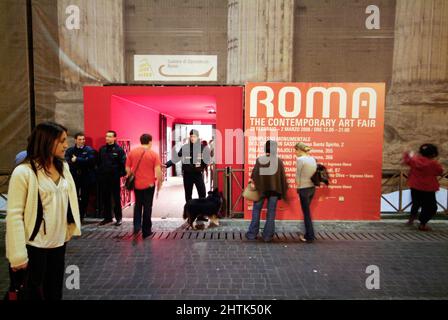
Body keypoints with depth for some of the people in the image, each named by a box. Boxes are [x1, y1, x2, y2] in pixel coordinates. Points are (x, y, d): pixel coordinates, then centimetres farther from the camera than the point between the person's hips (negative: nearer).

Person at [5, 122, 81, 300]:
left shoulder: (63, 167, 5)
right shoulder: (24, 172, -13)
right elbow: (14, 215, -15)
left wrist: (70, 229, 6)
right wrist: (18, 255, -17)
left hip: (59, 243, 5)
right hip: (34, 246, -5)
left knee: (55, 291, 18)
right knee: (34, 292, 12)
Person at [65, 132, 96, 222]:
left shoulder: (89, 150, 2)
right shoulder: (70, 151, 7)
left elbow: (90, 161, -15)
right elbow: (67, 162, -7)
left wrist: (77, 160, -13)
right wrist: (83, 163, -17)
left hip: (86, 178, -1)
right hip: (73, 177, 1)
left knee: (84, 199, 7)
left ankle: (81, 217, 19)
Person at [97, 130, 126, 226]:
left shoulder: (119, 149, -6)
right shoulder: (102, 149, 9)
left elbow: (123, 163, -9)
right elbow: (98, 162, 13)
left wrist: (122, 174, -15)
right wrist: (99, 173, 7)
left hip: (114, 177, -5)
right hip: (103, 177, 5)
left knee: (116, 198, 3)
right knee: (105, 198, 11)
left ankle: (118, 218, 12)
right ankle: (107, 217, 23)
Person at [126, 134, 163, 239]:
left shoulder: (132, 152, 0)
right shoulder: (153, 154, -9)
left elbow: (127, 169, 4)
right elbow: (158, 171, -13)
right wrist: (159, 183, 0)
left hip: (136, 184, 3)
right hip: (149, 184, -2)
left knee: (138, 205, 23)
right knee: (147, 207, 9)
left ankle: (136, 226, 10)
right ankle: (146, 231, 16)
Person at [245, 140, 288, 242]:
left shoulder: (259, 160, -8)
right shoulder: (279, 161, -4)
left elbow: (255, 174, -8)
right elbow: (282, 177, -1)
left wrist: (252, 182, 6)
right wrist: (283, 191, 6)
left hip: (261, 189, 0)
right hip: (274, 189, 1)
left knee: (256, 211, 12)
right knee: (271, 212, 9)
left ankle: (252, 234, 15)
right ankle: (267, 235, 13)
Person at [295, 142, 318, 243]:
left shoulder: (300, 159, -14)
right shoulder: (312, 158, 7)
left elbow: (298, 176, -11)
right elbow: (314, 172, 7)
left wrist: (298, 186, 3)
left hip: (304, 189, -7)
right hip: (312, 187, 7)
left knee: (306, 213, 2)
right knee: (307, 211, 18)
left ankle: (309, 237, 11)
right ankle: (309, 234, 24)